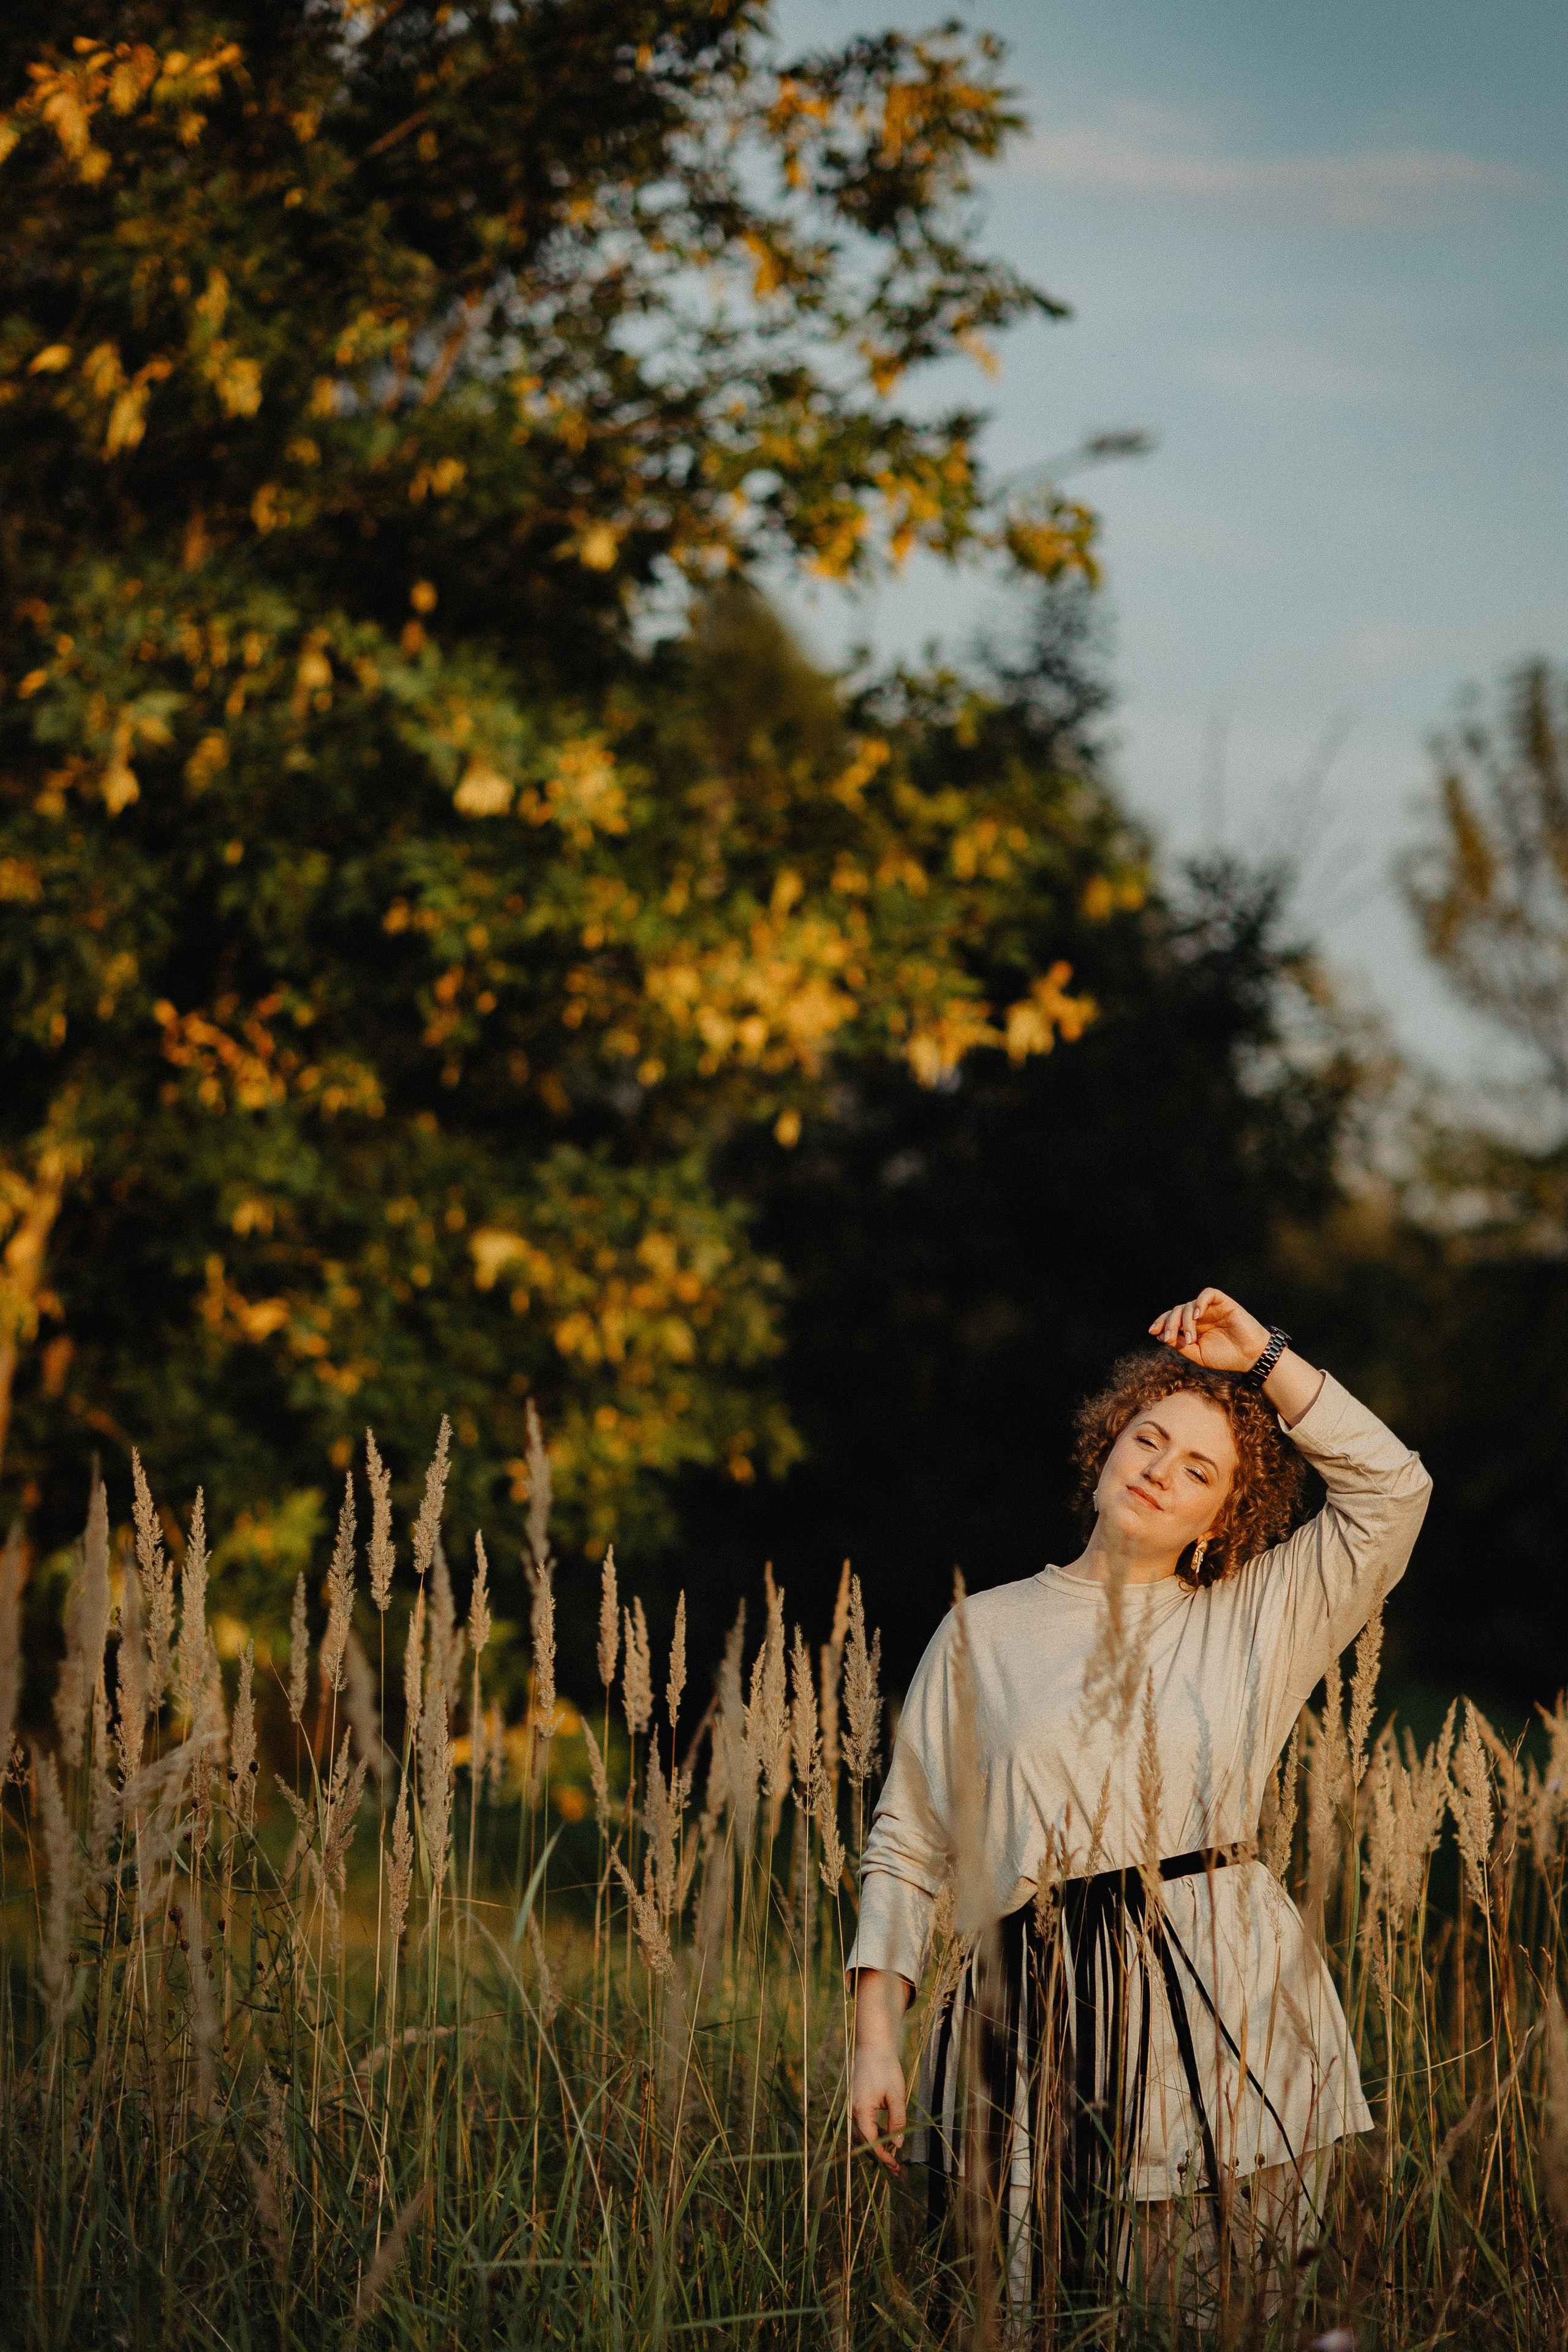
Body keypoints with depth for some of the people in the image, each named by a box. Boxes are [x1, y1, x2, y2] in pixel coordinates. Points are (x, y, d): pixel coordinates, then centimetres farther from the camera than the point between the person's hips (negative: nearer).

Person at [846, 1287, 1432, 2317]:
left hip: (1225, 2003, 0)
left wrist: (1263, 1358, 0)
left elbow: (1394, 1490, 1)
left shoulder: (1256, 1622, 12)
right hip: (1041, 2017, 0)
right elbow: (908, 1846, 11)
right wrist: (877, 2038, 2)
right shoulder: (985, 1633, 13)